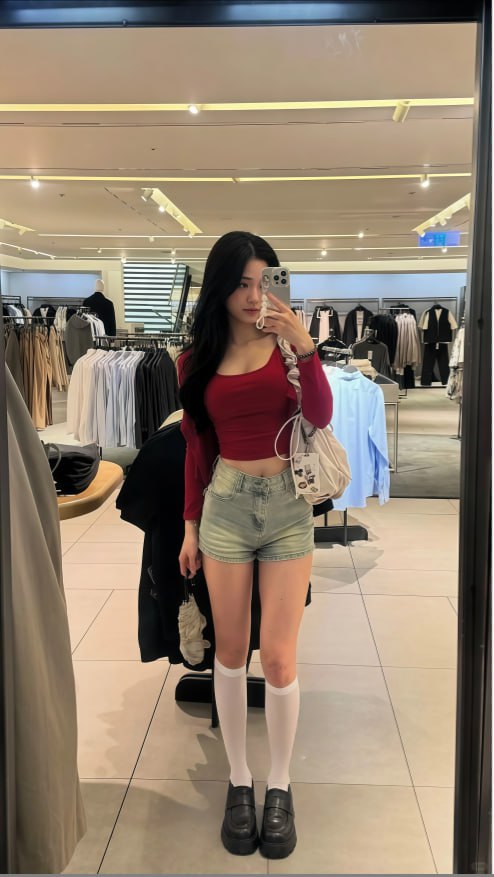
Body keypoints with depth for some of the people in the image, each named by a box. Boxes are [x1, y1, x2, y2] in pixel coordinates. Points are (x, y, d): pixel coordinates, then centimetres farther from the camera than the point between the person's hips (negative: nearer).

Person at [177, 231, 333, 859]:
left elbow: (320, 417, -14)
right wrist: (191, 525, 10)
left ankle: (279, 785, 22)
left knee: (278, 659, 1)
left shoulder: (286, 345, -1)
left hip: (288, 504, -1)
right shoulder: (197, 358, 4)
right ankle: (239, 781, 27)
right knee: (230, 653, 10)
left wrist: (304, 346, -26)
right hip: (225, 505, 2)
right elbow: (195, 445, 9)